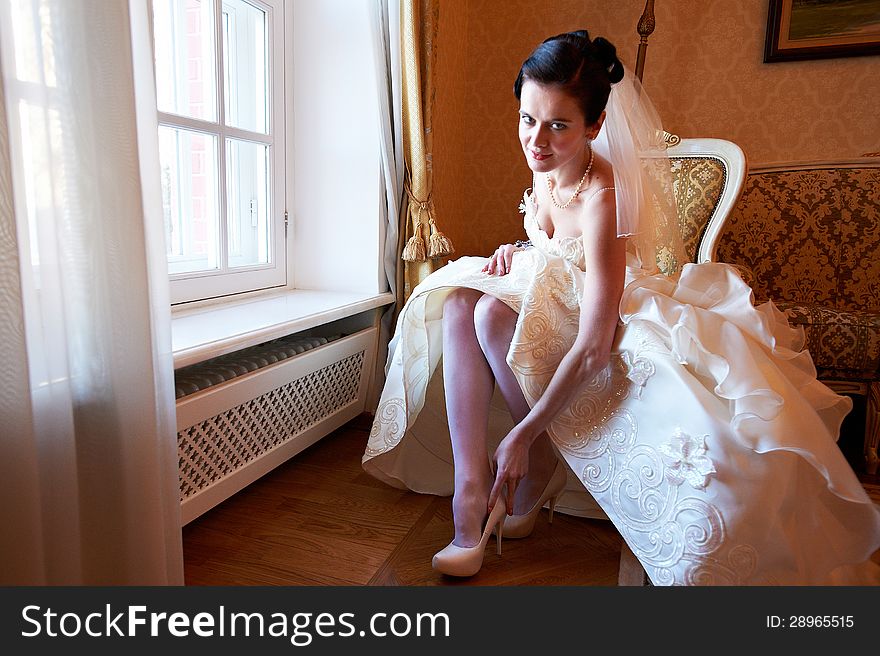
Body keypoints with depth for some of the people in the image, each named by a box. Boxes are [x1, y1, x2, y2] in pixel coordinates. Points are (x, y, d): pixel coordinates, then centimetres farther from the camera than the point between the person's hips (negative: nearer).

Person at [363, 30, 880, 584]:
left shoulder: (602, 197, -30)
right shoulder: (546, 166, -6)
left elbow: (592, 347, -34)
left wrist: (523, 435, -32)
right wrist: (515, 251, -7)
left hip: (617, 320, -7)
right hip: (556, 302, 7)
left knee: (496, 314, -32)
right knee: (459, 305, -18)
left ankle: (536, 480, -11)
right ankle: (469, 489, -23)